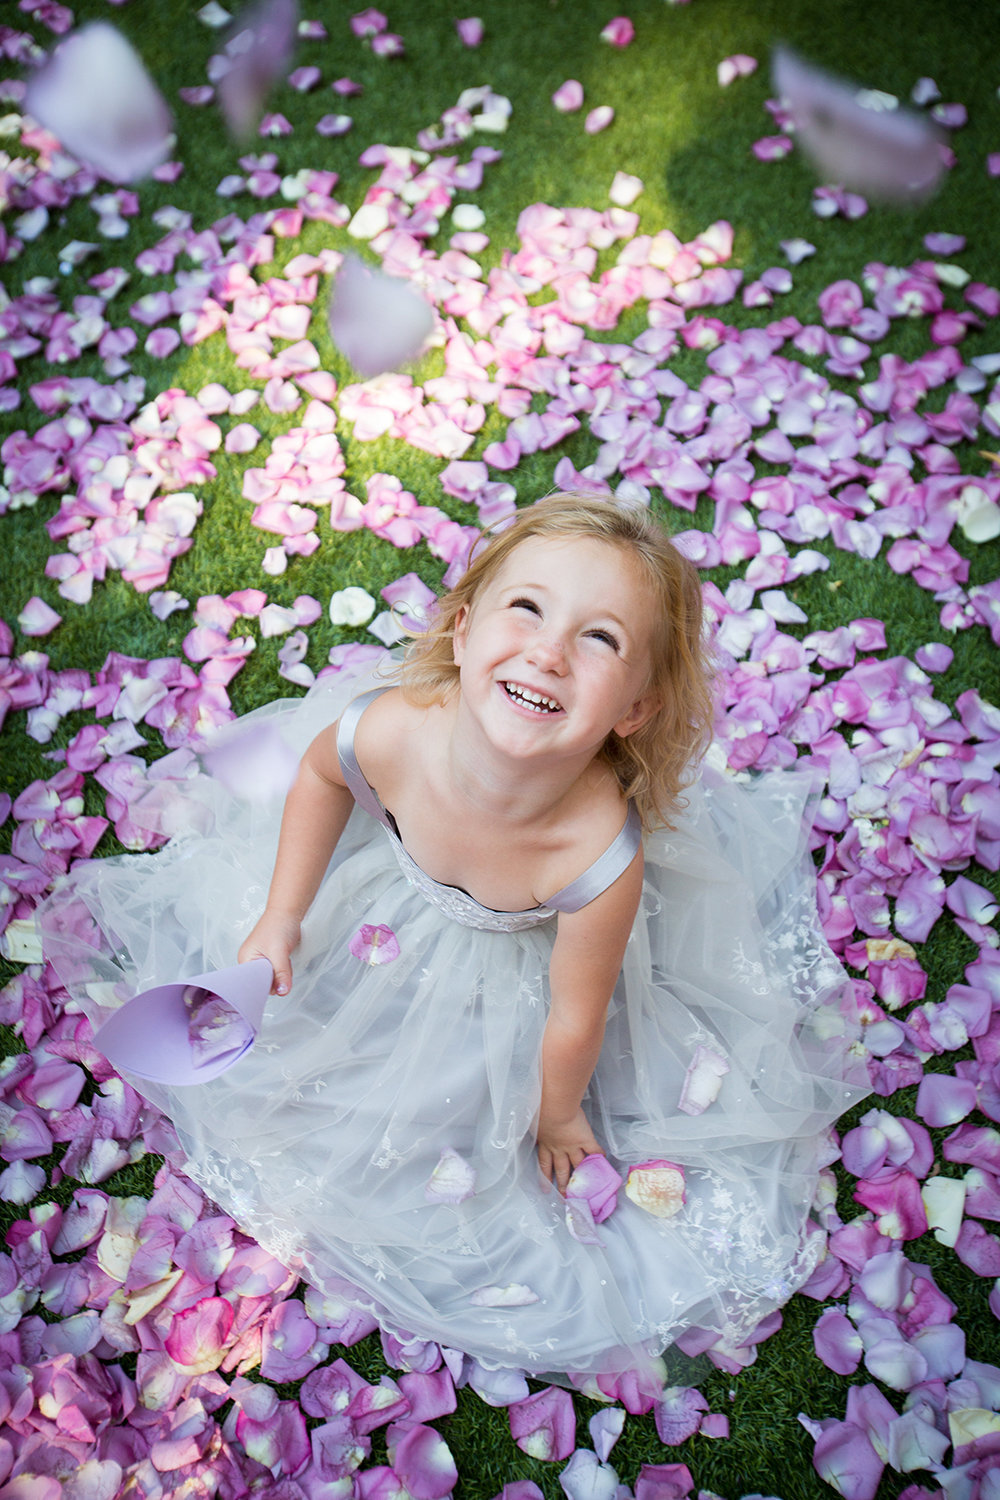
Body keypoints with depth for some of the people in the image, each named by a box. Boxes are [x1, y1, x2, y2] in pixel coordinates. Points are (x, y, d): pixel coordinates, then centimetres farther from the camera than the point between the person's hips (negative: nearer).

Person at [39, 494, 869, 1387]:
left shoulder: (603, 859, -44)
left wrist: (556, 1115, -4)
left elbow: (573, 1020, -23)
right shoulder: (390, 731, -38)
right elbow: (322, 773, -10)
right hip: (391, 885, 3)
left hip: (525, 961, -2)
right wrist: (280, 918, -6)